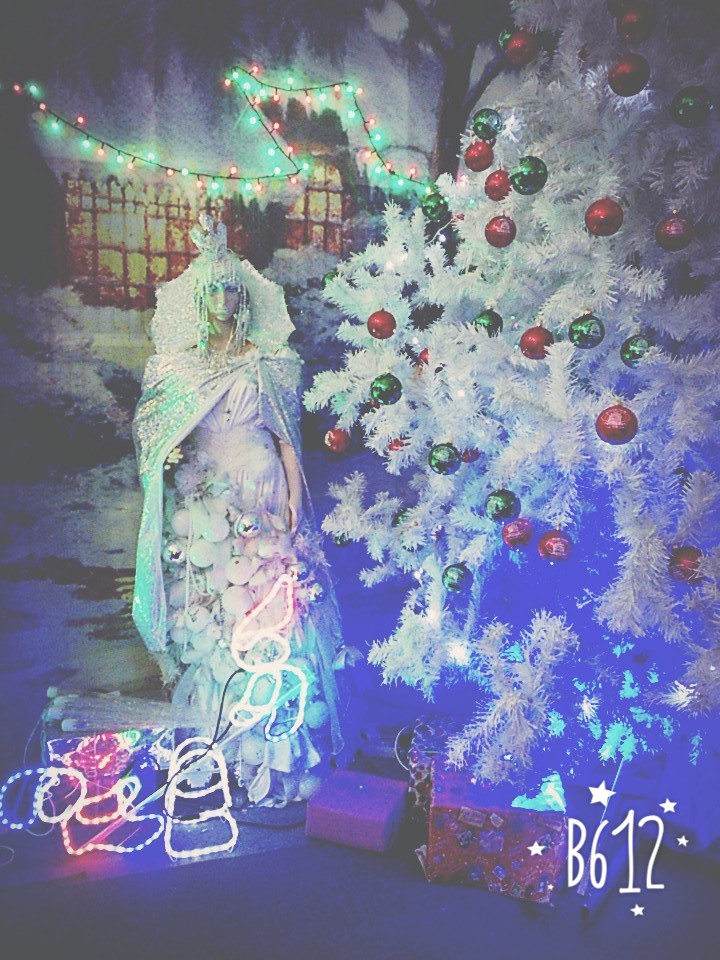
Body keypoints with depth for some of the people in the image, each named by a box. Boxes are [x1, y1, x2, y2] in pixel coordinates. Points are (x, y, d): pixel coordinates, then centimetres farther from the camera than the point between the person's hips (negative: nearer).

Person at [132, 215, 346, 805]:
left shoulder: (266, 363, 2)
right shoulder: (179, 364, 10)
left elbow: (287, 439, 0)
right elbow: (154, 435, 17)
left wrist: (295, 508, -8)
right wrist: (166, 453, -6)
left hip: (259, 508, -3)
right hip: (199, 512, 3)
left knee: (265, 621, -5)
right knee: (205, 620, 7)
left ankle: (270, 754, 8)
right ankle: (217, 744, 23)